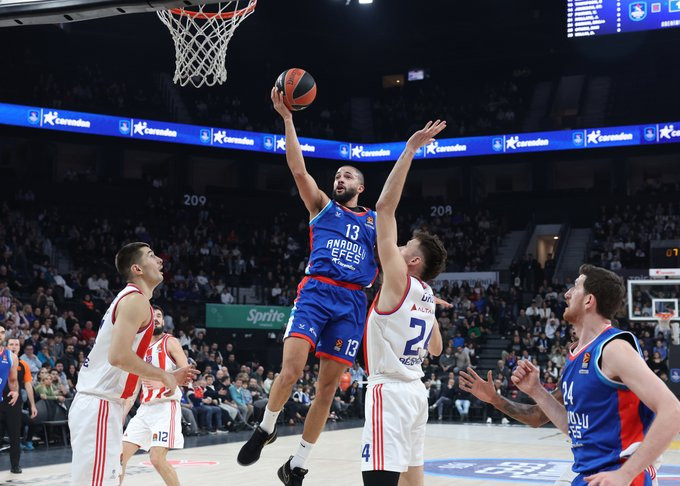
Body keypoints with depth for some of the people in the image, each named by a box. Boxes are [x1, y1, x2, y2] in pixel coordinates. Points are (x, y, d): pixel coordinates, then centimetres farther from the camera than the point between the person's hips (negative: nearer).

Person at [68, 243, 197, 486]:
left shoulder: (128, 298, 19)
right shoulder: (135, 300, -12)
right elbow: (118, 356, -24)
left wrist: (167, 376, 21)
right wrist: (162, 375, -12)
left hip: (98, 404, 11)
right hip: (99, 407, -11)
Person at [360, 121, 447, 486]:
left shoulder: (398, 280, -10)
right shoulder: (427, 296, 13)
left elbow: (385, 206, -14)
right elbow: (436, 349, 26)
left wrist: (410, 149, -13)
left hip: (390, 391, -10)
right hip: (415, 390, 10)